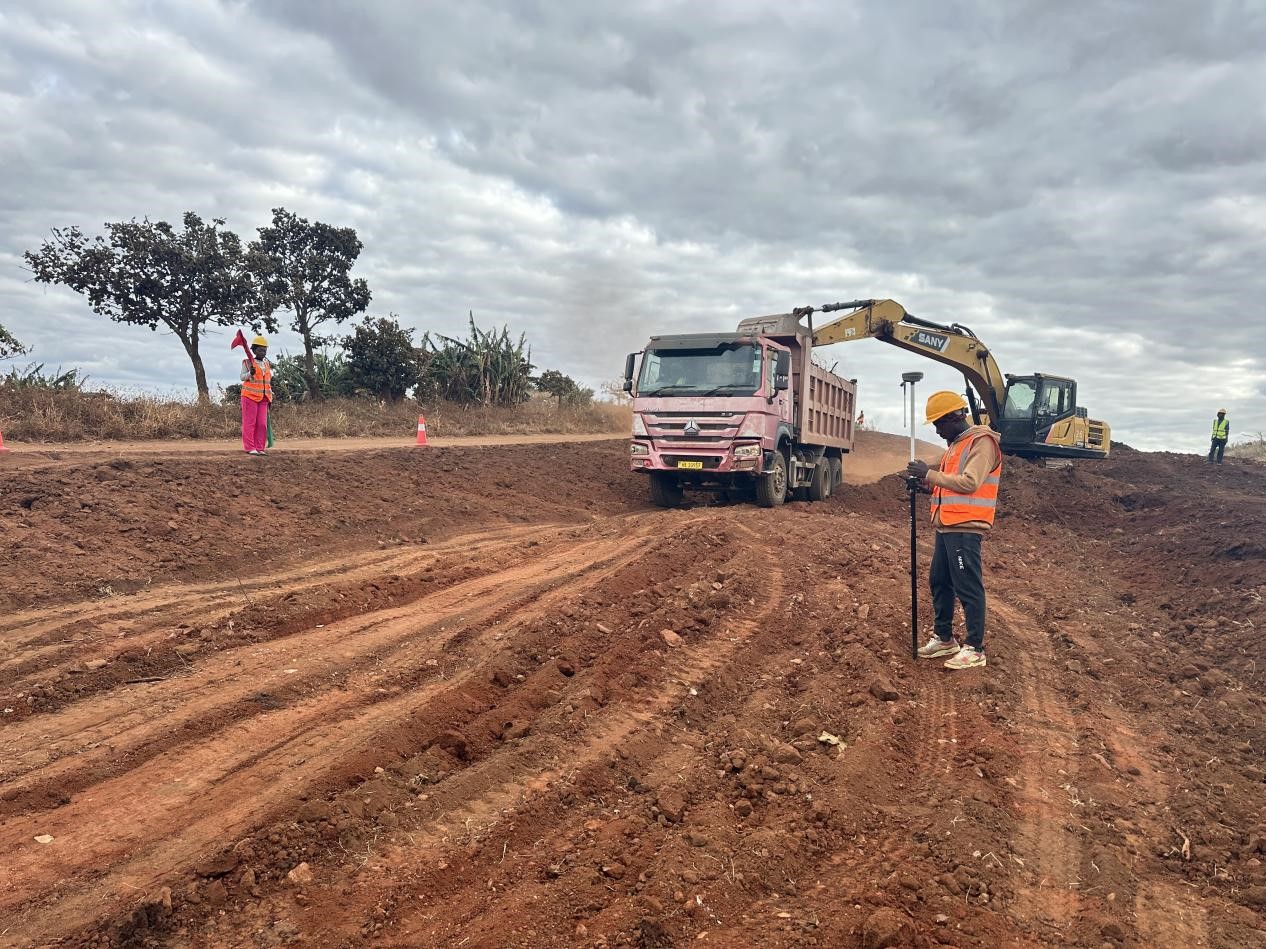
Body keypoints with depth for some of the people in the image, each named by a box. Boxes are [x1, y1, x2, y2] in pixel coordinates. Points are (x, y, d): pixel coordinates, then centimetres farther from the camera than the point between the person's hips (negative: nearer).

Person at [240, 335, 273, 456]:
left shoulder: (267, 364, 14)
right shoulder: (248, 362, -3)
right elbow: (242, 377, -12)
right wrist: (250, 373, -30)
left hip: (264, 397, 6)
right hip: (250, 396, -5)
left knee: (262, 424, 3)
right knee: (249, 423, -3)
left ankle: (260, 448, 7)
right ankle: (249, 448, -2)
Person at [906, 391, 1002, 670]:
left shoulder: (982, 442, -10)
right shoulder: (955, 444, 20)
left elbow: (969, 482, -21)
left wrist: (930, 474, -16)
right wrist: (926, 483, 4)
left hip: (965, 529, -10)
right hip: (946, 527, 10)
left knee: (968, 588, -5)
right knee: (939, 582, 14)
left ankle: (975, 648, 2)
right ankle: (944, 638, 26)